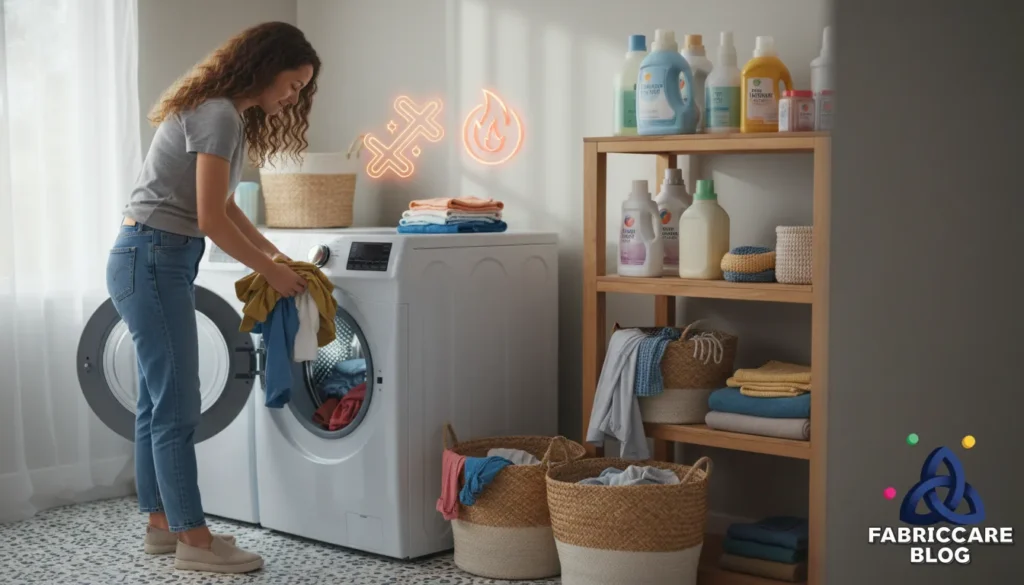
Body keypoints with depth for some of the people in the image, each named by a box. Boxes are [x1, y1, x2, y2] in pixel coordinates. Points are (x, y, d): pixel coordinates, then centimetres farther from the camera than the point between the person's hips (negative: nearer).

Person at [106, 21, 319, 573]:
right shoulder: (218, 116, -17)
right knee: (176, 405, -6)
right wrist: (271, 271, -9)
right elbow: (210, 220, -19)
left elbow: (224, 207, 19)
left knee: (158, 400, 14)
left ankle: (162, 523, 22)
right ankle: (193, 540, 0)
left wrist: (276, 255, 12)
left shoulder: (225, 114, 14)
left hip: (153, 260, 10)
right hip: (152, 261, -10)